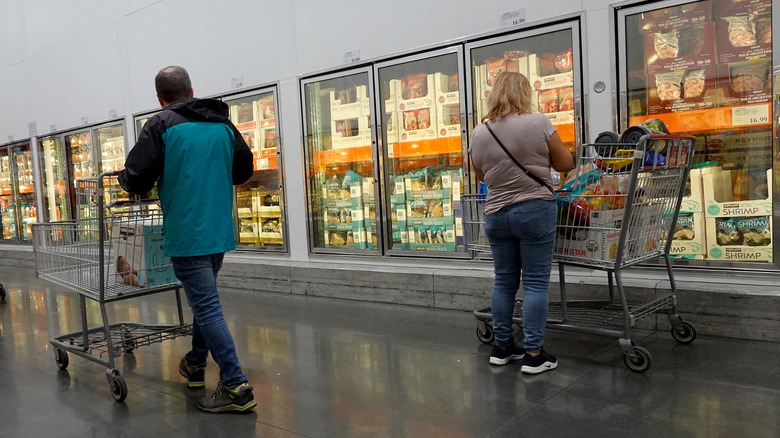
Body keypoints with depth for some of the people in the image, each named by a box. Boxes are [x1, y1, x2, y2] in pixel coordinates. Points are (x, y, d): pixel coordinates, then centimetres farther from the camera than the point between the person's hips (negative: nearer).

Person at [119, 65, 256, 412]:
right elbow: (244, 170, 15)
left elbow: (136, 180, -12)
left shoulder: (161, 125, -8)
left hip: (187, 236, -6)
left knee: (207, 307, -4)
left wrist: (125, 179, 10)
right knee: (205, 299, 22)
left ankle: (236, 387, -4)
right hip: (220, 231, 7)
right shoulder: (223, 125, 8)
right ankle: (195, 365, 38)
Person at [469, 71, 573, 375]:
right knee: (535, 283, 2)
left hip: (496, 213, 4)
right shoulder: (538, 123, -9)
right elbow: (565, 163, 0)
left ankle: (502, 347, 22)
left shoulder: (479, 133, 2)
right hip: (535, 210, -4)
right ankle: (533, 354, 5)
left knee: (504, 281, 13)